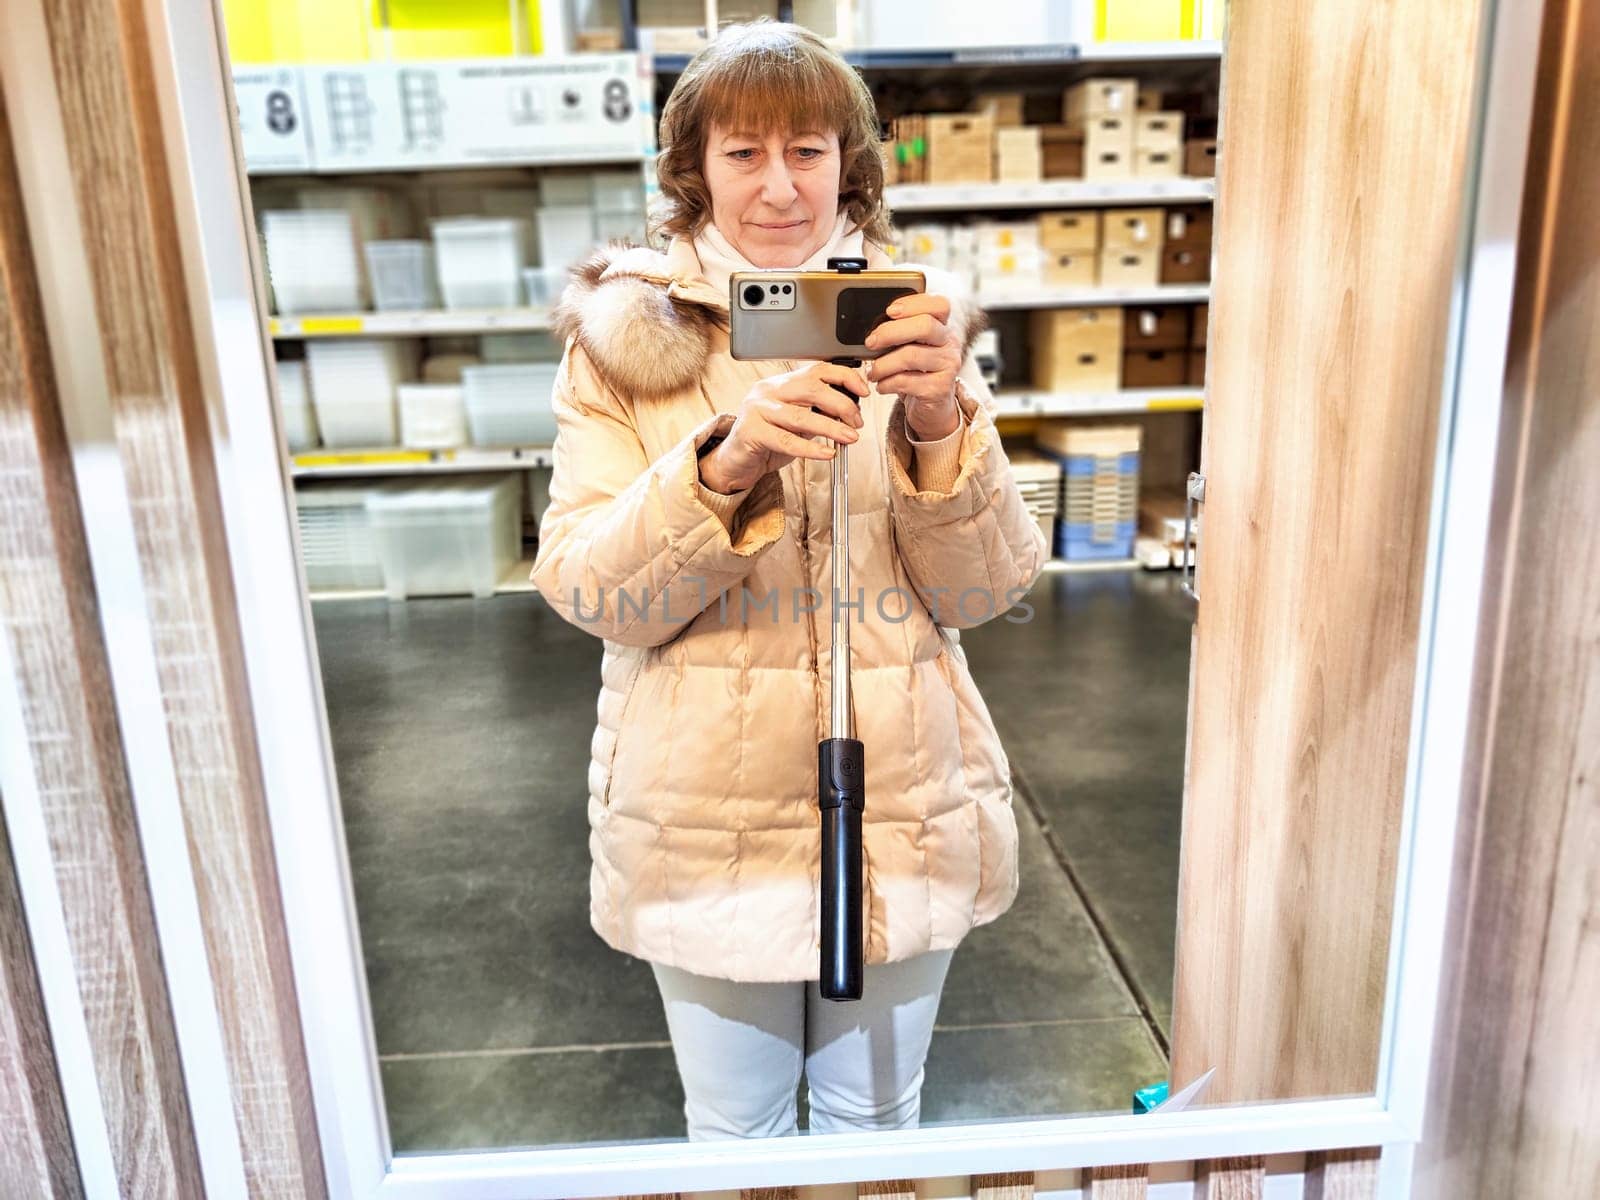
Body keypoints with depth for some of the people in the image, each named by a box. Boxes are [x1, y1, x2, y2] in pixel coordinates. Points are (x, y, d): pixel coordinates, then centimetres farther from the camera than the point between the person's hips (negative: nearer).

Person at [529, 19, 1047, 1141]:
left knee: (877, 1113, 23)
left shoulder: (916, 326, -2)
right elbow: (589, 591, -13)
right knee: (733, 1127, 21)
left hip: (906, 806, 1)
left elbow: (990, 588, -7)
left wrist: (939, 424, -24)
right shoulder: (624, 334, -5)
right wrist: (722, 464, -30)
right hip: (703, 817, -1)